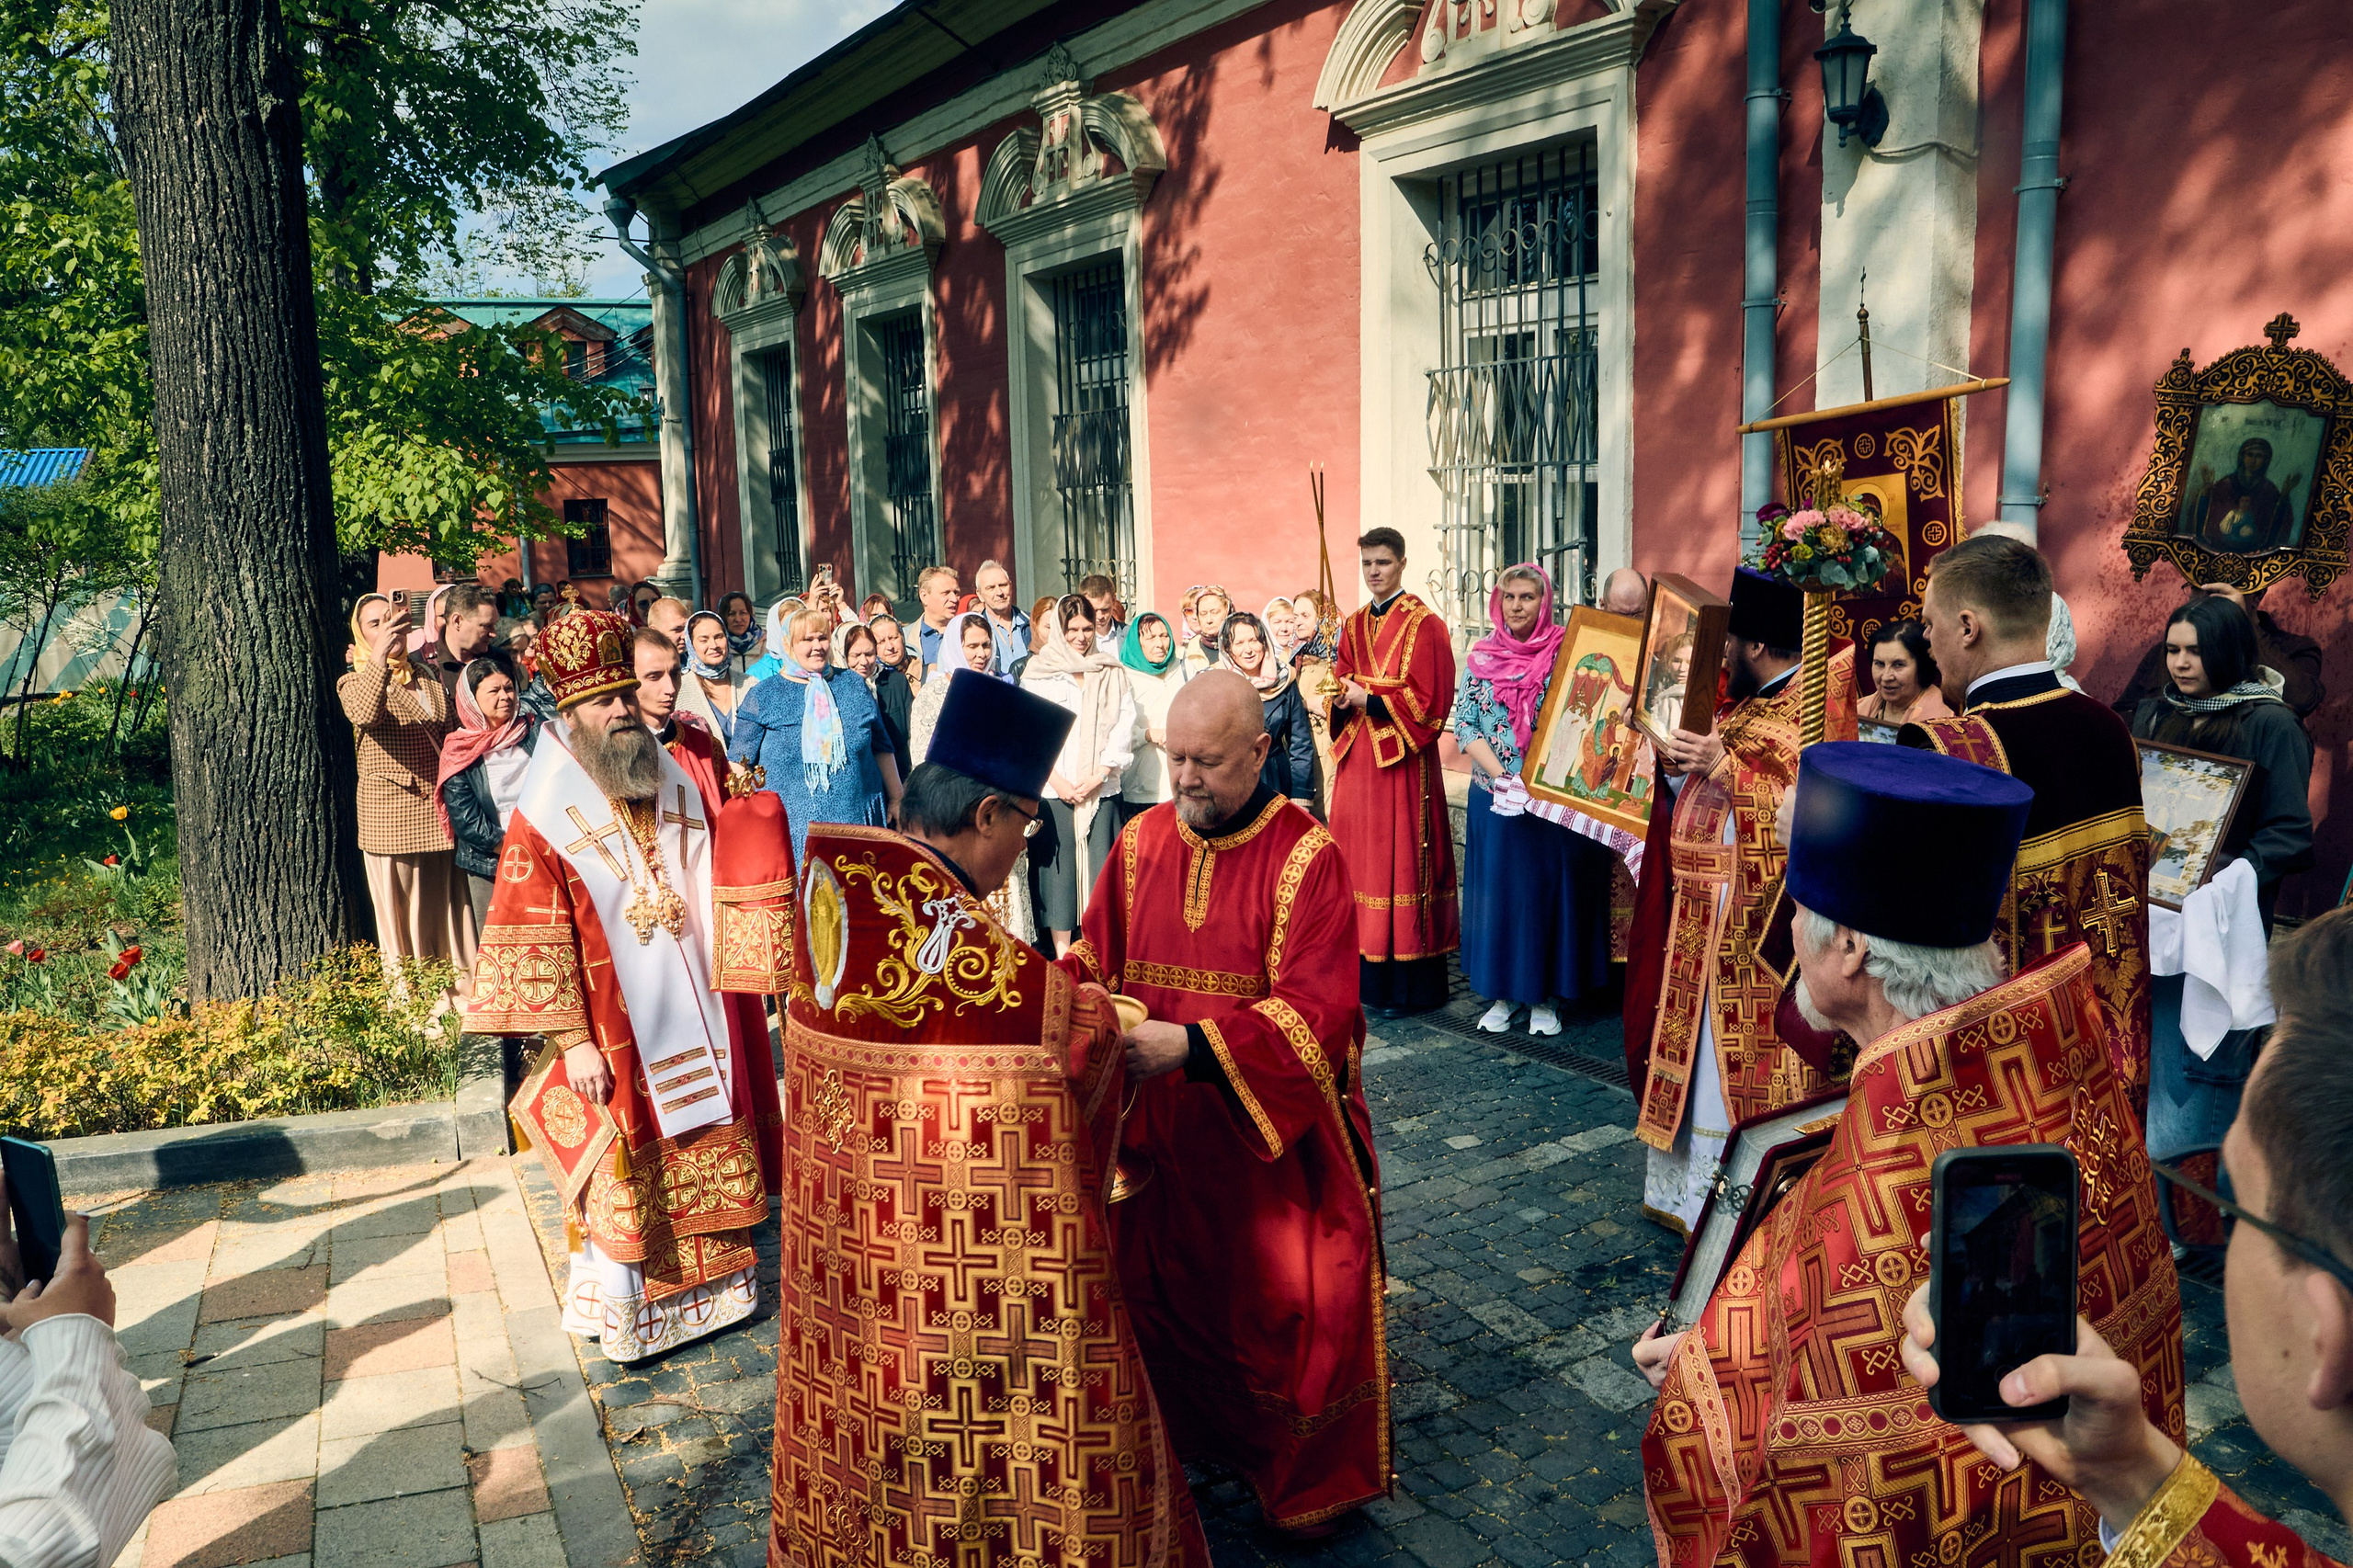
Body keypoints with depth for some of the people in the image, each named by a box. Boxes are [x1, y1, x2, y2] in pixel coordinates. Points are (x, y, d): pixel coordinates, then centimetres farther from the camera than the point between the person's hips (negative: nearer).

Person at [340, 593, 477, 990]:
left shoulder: (426, 676, 15)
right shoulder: (354, 681, -2)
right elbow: (366, 714, -26)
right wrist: (379, 655, -37)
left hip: (440, 811, 5)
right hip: (389, 816, -5)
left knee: (449, 908, 8)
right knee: (401, 916, 0)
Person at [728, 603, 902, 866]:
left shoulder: (853, 686, 11)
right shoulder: (762, 697, 3)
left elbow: (881, 748, 16)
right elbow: (738, 763, 4)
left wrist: (896, 800, 16)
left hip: (858, 822, 2)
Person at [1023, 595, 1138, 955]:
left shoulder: (1111, 672, 9)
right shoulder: (1039, 672, 5)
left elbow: (1124, 723, 3)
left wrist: (1098, 775, -7)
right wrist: (1055, 779, -9)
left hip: (1102, 788, 1)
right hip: (1054, 788, -1)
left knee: (1100, 867, -1)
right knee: (1058, 865, -1)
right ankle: (1062, 957, 5)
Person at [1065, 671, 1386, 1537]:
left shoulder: (1307, 858, -15)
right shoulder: (1142, 840, 1)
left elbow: (1317, 1011, -23)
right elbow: (1096, 954, 7)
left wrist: (1191, 1046, -34)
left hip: (1272, 1127, -4)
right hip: (1160, 1125, 4)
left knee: (1284, 1299, 7)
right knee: (1161, 1283, 15)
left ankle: (1310, 1477, 32)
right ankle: (1186, 1431, 42)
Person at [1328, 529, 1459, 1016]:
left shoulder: (1423, 625, -6)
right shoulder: (1355, 626, 15)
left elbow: (1427, 700, -12)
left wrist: (1367, 698, -13)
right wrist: (1340, 696, -5)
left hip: (1401, 759, -6)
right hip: (1356, 756, 6)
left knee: (1399, 860, -5)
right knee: (1357, 857, 5)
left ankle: (1405, 981, 2)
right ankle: (1363, 971, 14)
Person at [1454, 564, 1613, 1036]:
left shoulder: (1565, 652, -2)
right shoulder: (1481, 656, 4)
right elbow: (1464, 725, 0)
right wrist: (1501, 776, -12)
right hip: (1494, 799, 2)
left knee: (1550, 888, 4)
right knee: (1497, 888, 7)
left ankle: (1543, 995, 15)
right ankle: (1503, 993, 19)